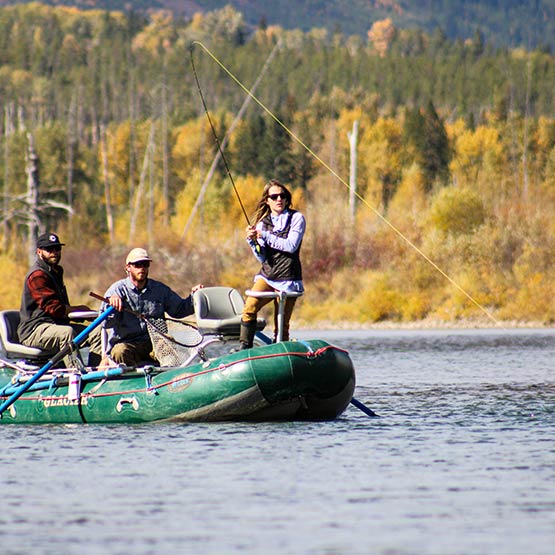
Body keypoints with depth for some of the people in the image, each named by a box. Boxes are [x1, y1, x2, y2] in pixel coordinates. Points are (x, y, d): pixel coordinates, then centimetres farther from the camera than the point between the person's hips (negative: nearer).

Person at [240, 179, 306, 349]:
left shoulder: (296, 218, 2)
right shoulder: (262, 223, 13)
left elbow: (291, 245, -12)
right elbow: (262, 258, 8)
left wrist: (264, 236, -12)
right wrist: (253, 241, -10)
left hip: (287, 278, -3)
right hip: (267, 275, 3)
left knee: (281, 325, -4)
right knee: (249, 307, -22)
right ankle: (244, 348, -20)